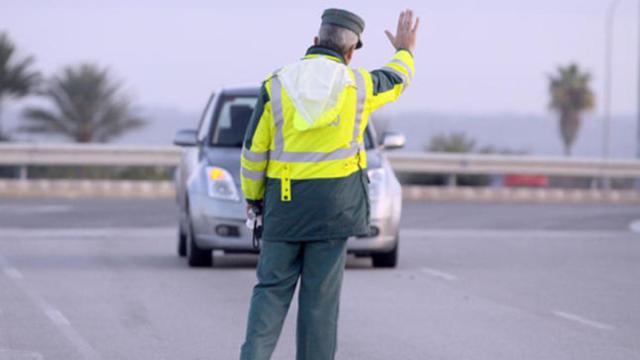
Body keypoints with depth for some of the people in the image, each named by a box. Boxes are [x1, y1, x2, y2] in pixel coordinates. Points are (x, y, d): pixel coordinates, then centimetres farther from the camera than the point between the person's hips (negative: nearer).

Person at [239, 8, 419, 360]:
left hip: (284, 203, 1)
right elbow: (395, 80, 21)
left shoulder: (276, 85, -3)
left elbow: (254, 152, 0)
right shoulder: (357, 85, -2)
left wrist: (253, 196, 15)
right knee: (320, 294, 4)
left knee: (272, 289, 6)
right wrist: (405, 51, 42)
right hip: (334, 207, -1)